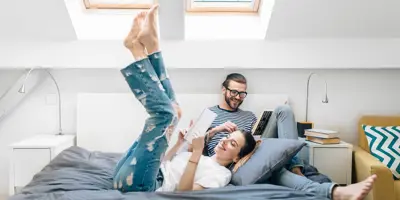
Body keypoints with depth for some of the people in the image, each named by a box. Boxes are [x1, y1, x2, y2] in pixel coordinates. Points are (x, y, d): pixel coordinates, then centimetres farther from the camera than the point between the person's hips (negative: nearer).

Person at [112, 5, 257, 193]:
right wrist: (180, 142, 14)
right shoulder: (204, 161, 24)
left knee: (165, 111, -24)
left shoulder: (220, 174, -2)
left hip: (136, 183, -8)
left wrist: (197, 151, -23)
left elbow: (183, 192, -18)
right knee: (171, 110, 11)